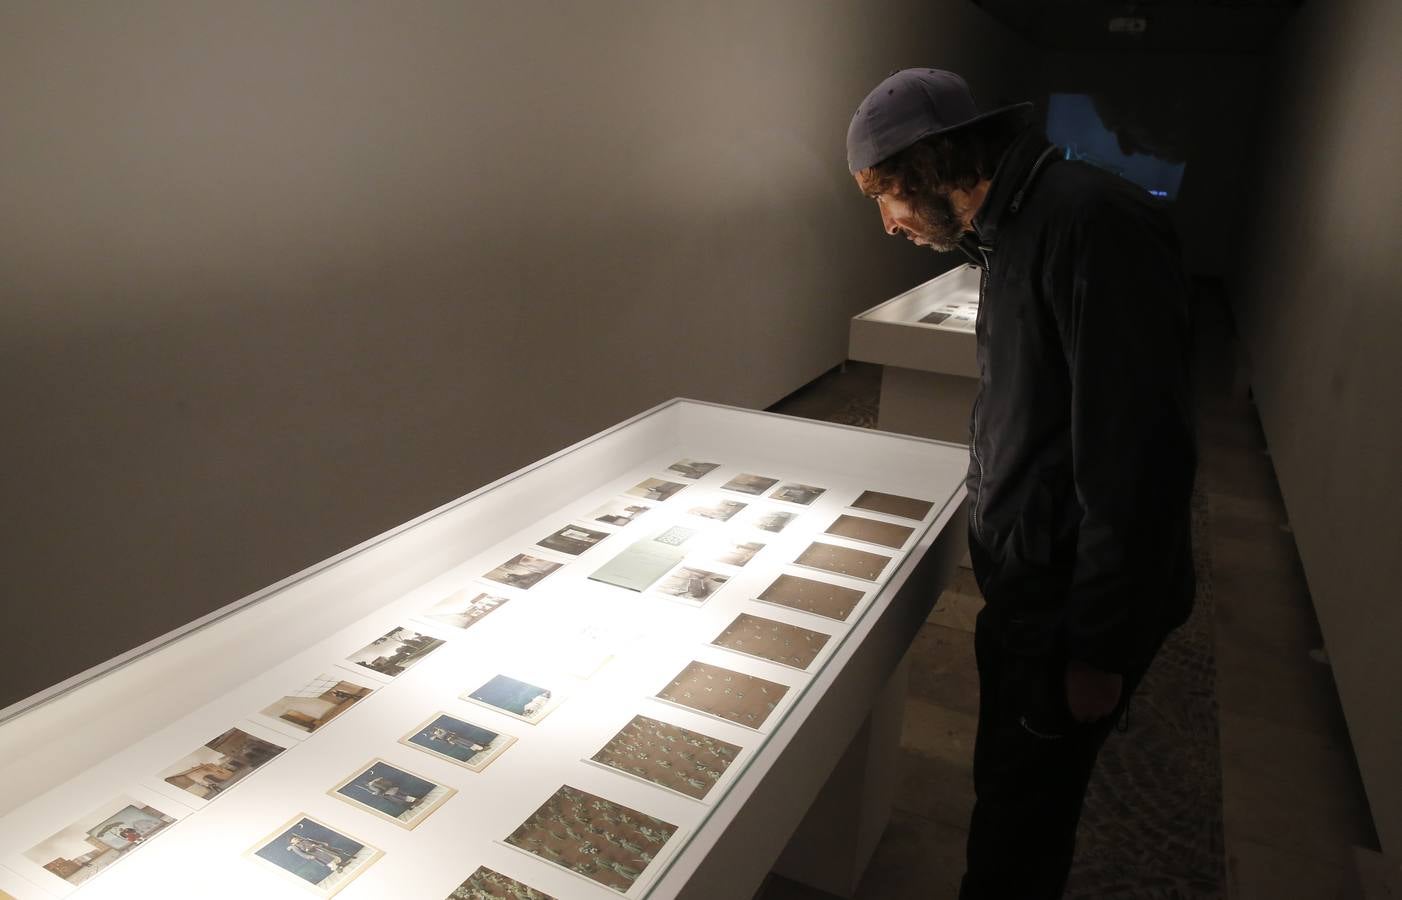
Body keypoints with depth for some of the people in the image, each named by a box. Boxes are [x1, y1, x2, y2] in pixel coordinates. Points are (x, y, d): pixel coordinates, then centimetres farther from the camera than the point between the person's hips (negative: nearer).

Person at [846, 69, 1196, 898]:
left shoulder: (1094, 224, -23)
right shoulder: (1012, 231, 8)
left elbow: (1140, 455, -26)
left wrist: (1103, 649, -20)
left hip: (1073, 605, -8)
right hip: (1023, 584, 8)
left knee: (1024, 811, 10)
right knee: (1006, 784, 22)